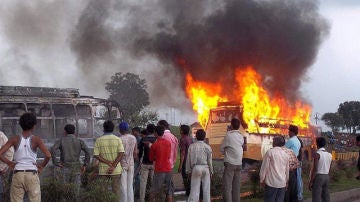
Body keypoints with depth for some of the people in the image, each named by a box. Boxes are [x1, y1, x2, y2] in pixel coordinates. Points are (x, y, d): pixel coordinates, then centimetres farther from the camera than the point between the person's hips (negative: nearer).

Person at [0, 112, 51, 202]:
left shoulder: (14, 139, 0)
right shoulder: (36, 139, -5)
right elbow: (48, 155, -16)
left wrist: (9, 163, 6)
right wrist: (42, 166, 0)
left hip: (17, 174, 2)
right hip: (32, 174, -2)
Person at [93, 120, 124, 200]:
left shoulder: (98, 140, -2)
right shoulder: (117, 139, -3)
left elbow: (96, 155, -8)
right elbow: (121, 153, -11)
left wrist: (108, 163, -9)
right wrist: (113, 166, -13)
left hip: (103, 169, 0)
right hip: (116, 170, 0)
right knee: (116, 191, 6)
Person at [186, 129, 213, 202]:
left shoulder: (192, 146, -1)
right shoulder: (207, 147, -4)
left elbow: (188, 159, 2)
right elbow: (210, 160, -2)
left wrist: (189, 170, 10)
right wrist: (211, 171, 9)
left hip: (196, 168, 0)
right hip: (205, 168, 0)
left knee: (195, 188, 1)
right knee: (206, 188, 8)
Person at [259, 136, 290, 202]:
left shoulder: (270, 152, -7)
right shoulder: (286, 154, 8)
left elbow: (264, 167, -6)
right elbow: (287, 170, 16)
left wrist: (262, 180, 5)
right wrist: (286, 181, 28)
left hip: (272, 182, -5)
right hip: (282, 183, 5)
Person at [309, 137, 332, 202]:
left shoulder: (317, 154, -12)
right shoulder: (329, 155, 8)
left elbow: (315, 169, -16)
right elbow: (329, 168, 13)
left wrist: (311, 182, -13)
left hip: (318, 177, -7)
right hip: (326, 176, 7)